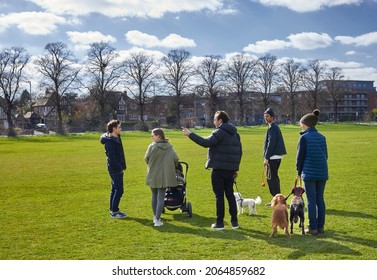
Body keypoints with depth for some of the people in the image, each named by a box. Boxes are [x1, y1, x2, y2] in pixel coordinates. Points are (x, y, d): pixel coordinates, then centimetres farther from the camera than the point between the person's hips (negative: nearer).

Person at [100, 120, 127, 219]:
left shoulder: (116, 138, 12)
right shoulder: (110, 141, -18)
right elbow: (112, 158, -22)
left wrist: (122, 166, 12)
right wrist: (120, 168, -17)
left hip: (117, 169, 10)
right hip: (115, 169, -10)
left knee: (115, 190, 15)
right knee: (119, 190, -6)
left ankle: (113, 210, 23)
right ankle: (114, 211, 0)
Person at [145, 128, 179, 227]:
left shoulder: (152, 146, -11)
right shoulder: (169, 147, -3)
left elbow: (146, 159, -4)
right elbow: (175, 159, -4)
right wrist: (170, 166, 17)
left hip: (153, 176, -1)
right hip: (164, 176, 1)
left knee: (154, 196, 16)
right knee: (161, 197, 3)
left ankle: (155, 217, 25)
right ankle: (157, 220, -2)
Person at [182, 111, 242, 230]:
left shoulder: (220, 132, -12)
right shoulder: (235, 133, 14)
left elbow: (206, 143, -24)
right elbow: (239, 151, 16)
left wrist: (190, 134, -21)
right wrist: (235, 167, 21)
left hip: (219, 169, -7)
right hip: (231, 169, 8)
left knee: (219, 195, -1)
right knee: (230, 194, 14)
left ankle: (220, 223, 4)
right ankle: (234, 221, 16)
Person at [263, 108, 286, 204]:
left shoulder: (272, 128, -15)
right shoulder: (275, 126, 17)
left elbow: (271, 144, -20)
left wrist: (266, 158, -19)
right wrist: (267, 156, 21)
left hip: (273, 157, -10)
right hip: (277, 156, 10)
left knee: (272, 178, -6)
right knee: (274, 177, 16)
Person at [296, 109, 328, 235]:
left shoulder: (304, 137, -9)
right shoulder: (322, 137, 8)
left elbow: (300, 156, -6)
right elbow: (325, 155, 13)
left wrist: (299, 171, 7)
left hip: (309, 173, -5)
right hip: (322, 172, 5)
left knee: (311, 200, 1)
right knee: (320, 199, 11)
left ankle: (313, 227, 4)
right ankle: (321, 226, 15)